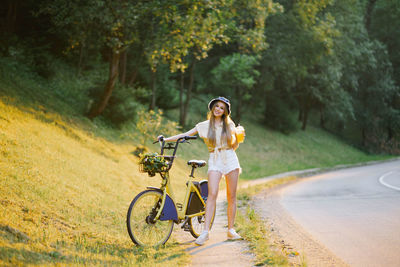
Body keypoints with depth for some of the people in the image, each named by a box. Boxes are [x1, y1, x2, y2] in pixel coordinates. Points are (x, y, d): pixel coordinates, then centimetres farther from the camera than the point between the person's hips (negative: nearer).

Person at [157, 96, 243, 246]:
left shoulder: (229, 125, 9)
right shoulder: (204, 126, 5)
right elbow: (185, 135, 2)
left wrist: (238, 137, 0)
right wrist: (166, 139, -6)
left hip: (230, 160, 2)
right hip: (214, 161, -2)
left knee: (231, 196, 3)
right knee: (212, 194, -18)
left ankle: (231, 230, 13)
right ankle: (205, 232, -21)